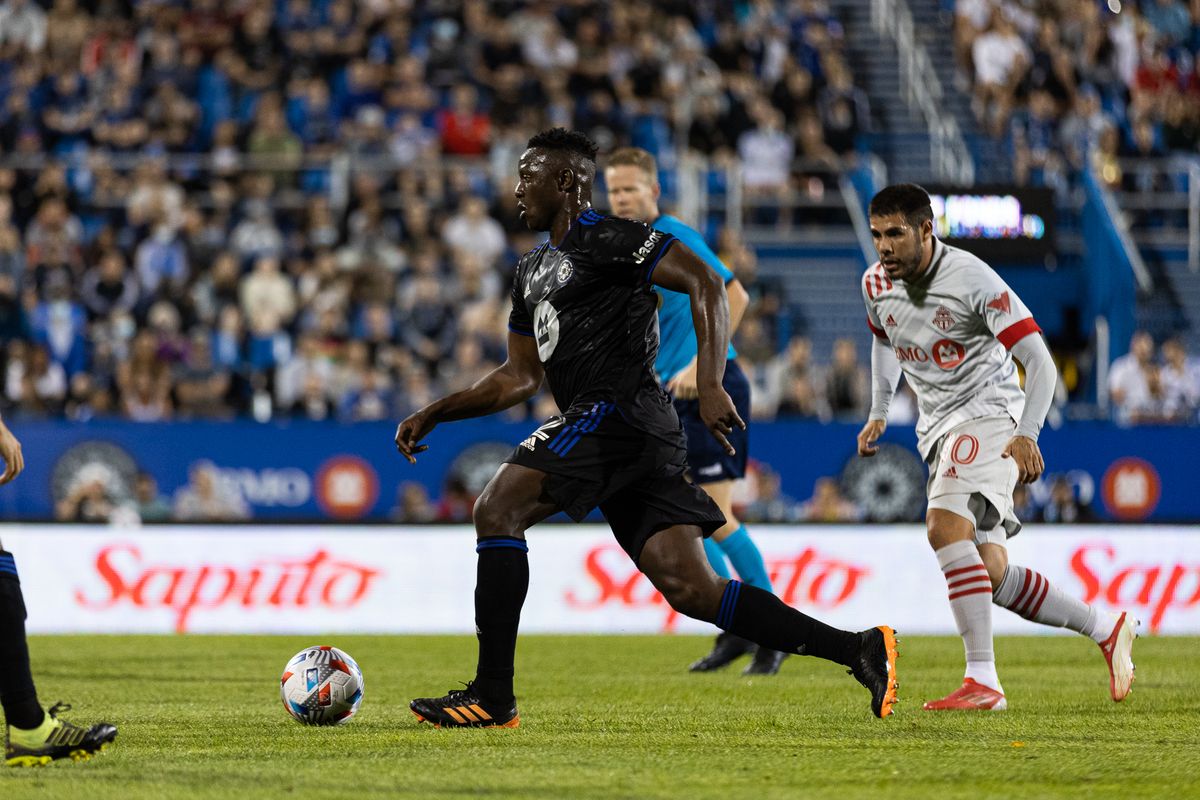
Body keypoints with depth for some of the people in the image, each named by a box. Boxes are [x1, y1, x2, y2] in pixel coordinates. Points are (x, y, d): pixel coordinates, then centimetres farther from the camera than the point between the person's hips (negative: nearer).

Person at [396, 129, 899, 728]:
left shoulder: (604, 239, -3)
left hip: (616, 409, -9)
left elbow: (706, 283, -12)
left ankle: (492, 697, -14)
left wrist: (709, 386, -22)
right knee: (688, 588, 0)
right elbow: (519, 377, 31)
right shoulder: (533, 270, 26)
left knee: (496, 510, -13)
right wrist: (432, 415, 24)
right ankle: (858, 650, -2)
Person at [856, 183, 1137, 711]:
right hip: (937, 429, 7)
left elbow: (1039, 361, -20)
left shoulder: (971, 280, -18)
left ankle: (983, 681, -30)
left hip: (989, 412, -7)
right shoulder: (876, 285, 3)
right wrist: (878, 413, 19)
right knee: (993, 578, 0)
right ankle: (1106, 630, 17)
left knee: (945, 528, -29)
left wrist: (1027, 434, -32)